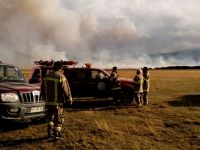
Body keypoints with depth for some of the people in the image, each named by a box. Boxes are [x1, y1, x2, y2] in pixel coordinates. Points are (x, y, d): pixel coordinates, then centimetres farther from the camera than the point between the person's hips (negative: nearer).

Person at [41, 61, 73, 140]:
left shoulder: (46, 76, 6)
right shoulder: (61, 77, -15)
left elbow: (43, 89, 16)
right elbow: (66, 90, -14)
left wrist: (45, 98, 28)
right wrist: (69, 99, -2)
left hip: (49, 101, 6)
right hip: (58, 102, -6)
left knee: (50, 117, 19)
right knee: (59, 118, 5)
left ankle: (50, 132, 21)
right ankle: (57, 134, 8)